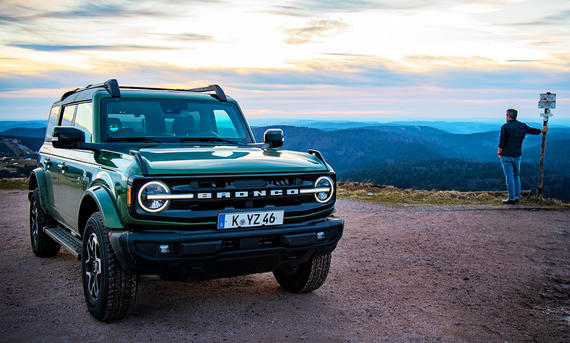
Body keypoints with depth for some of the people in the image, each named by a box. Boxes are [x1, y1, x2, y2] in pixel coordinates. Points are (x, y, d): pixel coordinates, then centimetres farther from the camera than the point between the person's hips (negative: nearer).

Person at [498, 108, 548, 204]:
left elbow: (502, 143, -13)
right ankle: (517, 197, 18)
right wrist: (542, 130, 45)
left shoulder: (505, 126, -10)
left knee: (509, 177, -3)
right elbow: (533, 131, 24)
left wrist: (499, 153, 3)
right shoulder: (522, 126, 6)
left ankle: (511, 199, 0)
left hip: (506, 156, -5)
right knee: (516, 176, 16)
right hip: (517, 156, 5)